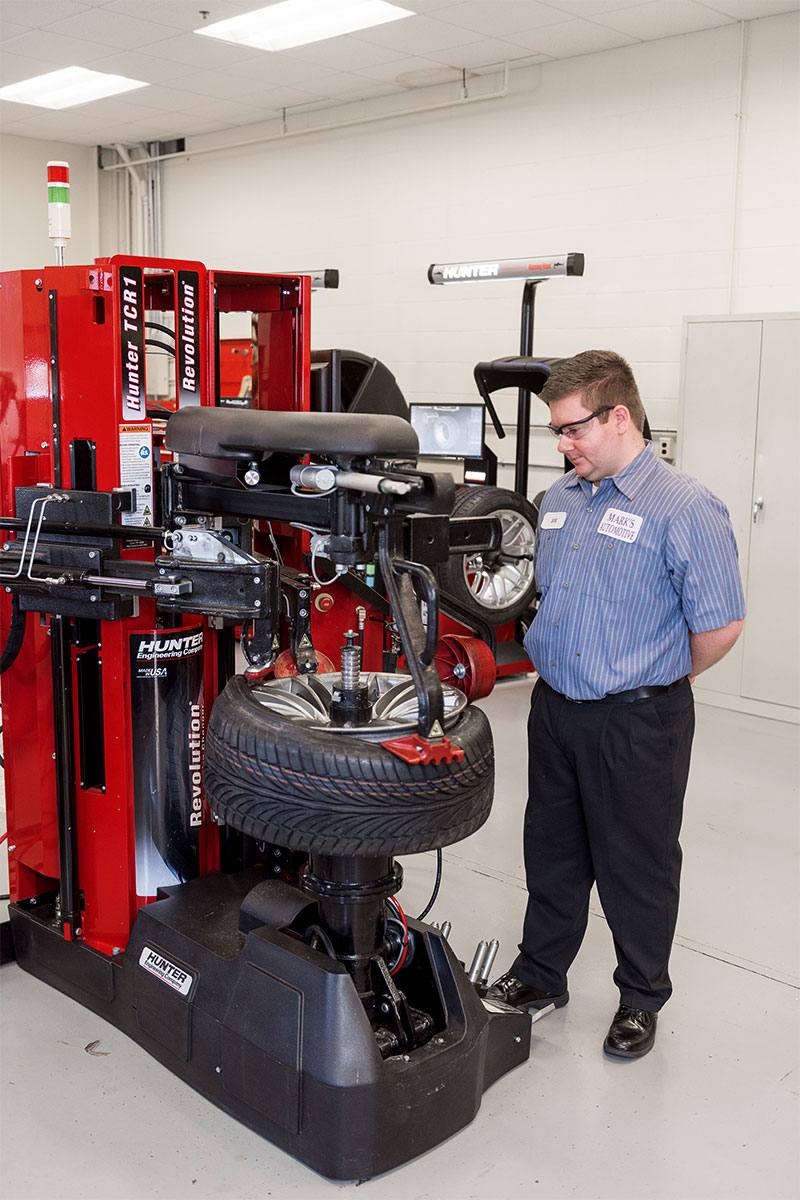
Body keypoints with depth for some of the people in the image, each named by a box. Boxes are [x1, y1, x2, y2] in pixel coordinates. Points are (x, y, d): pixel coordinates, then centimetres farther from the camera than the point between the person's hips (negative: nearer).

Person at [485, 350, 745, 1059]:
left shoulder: (685, 509, -16)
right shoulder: (560, 499, 7)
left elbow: (720, 627, -15)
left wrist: (655, 683, -2)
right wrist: (566, 669, 13)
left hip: (637, 722, -6)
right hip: (554, 708, 7)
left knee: (636, 865, 9)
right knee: (552, 850, 18)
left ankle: (642, 998, 30)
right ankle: (541, 974, 37)